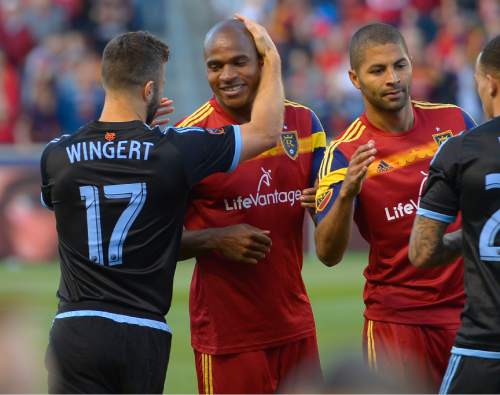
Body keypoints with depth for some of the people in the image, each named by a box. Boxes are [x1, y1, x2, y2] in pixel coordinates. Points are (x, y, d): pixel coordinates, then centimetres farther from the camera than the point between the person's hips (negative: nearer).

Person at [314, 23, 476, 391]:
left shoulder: (454, 120, 0)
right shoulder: (345, 153, -10)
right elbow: (328, 253, -18)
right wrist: (347, 193, -33)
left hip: (466, 305, 3)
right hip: (396, 317, -3)